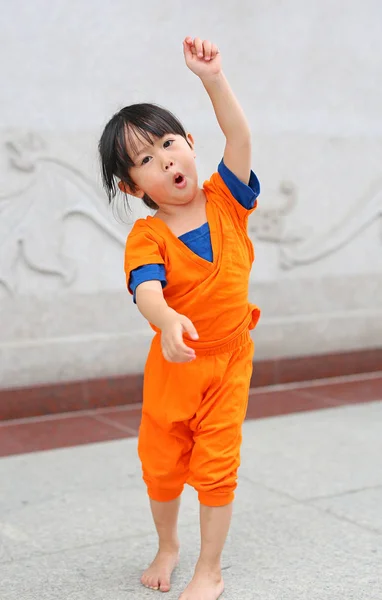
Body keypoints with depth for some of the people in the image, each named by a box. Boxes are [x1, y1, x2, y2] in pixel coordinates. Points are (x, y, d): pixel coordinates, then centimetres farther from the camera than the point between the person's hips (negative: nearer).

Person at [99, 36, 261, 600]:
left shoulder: (225, 200, -6)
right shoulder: (147, 235, -15)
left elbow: (240, 138, -17)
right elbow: (146, 287, -33)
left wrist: (213, 78, -25)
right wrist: (168, 320, -54)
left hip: (228, 361, 1)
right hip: (174, 363, 0)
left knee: (215, 467, 3)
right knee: (161, 465, 13)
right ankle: (167, 547, 41)